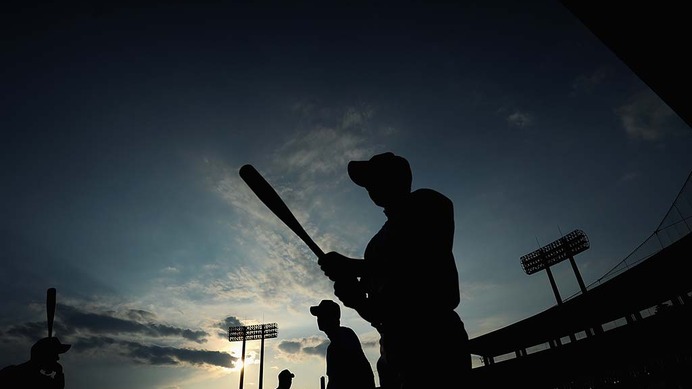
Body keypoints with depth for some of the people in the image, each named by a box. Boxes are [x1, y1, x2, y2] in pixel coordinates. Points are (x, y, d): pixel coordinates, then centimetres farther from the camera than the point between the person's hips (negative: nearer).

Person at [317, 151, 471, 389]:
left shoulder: (426, 204, 1)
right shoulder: (382, 239, 22)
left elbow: (423, 265, -16)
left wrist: (351, 266, -11)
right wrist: (356, 298, 4)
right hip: (397, 354, 8)